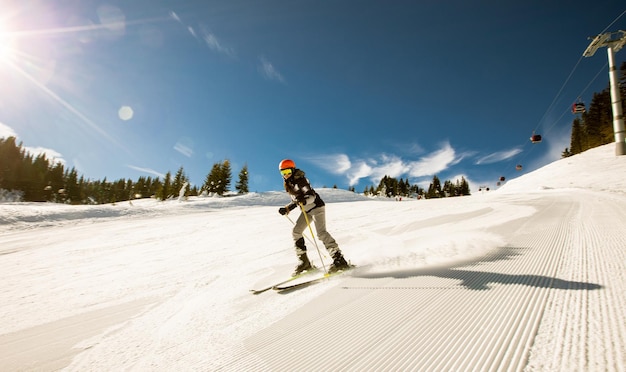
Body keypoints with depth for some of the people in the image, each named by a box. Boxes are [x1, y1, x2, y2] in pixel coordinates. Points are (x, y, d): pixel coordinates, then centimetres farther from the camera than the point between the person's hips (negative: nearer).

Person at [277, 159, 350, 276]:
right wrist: (287, 209, 7)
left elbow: (312, 196, -25)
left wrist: (304, 200, -44)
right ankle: (304, 262, 9)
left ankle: (339, 260, -19)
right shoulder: (289, 184, 9)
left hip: (316, 206, -9)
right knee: (295, 232, 3)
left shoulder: (300, 180, -17)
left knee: (321, 232, -21)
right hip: (306, 210, 9)